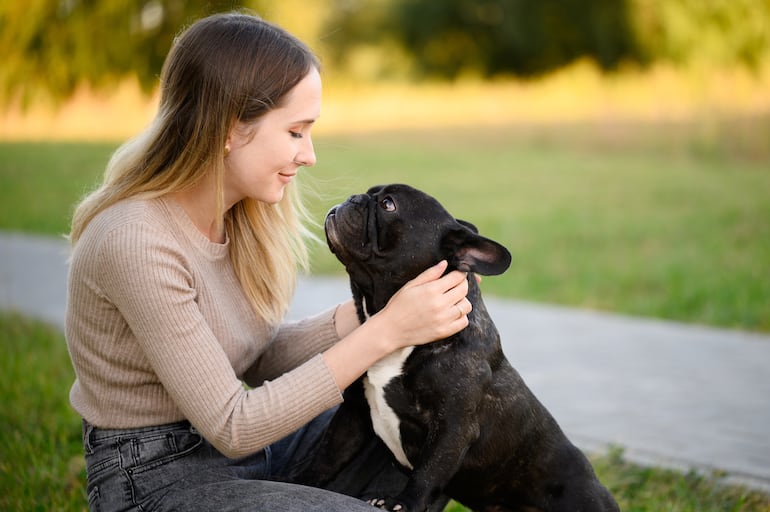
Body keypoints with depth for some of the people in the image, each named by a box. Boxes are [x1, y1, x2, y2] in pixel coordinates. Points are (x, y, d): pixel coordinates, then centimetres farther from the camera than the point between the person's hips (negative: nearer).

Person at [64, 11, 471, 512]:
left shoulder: (235, 216, -2)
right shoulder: (135, 244, -28)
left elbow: (258, 361, 4)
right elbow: (231, 427, -24)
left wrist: (368, 312, -12)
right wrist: (386, 331, -25)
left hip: (236, 441, 8)